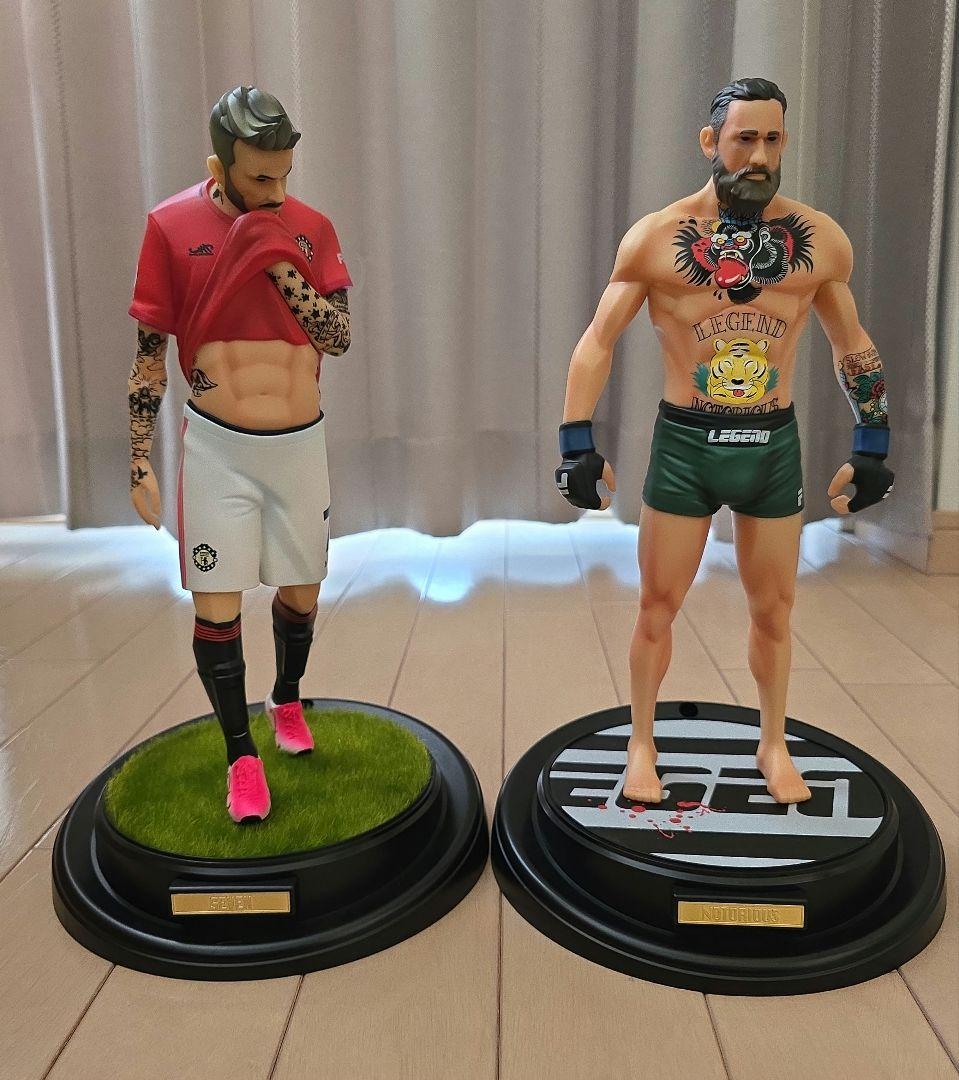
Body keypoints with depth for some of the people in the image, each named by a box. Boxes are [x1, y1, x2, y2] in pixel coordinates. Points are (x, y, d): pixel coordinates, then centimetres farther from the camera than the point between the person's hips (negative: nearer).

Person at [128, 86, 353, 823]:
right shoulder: (173, 226, -6)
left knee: (301, 595, 13)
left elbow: (339, 336, -7)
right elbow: (151, 353, -2)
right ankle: (241, 754, 19)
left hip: (301, 443, 2)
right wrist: (141, 462, -4)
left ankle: (287, 701, 41)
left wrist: (278, 262, -17)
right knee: (217, 609, 0)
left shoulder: (310, 228, 1)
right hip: (218, 448, -2)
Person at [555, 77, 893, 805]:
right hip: (684, 444, -2)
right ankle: (643, 745, 27)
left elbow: (852, 346, 12)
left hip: (774, 446, 2)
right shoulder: (655, 238, -5)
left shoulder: (821, 240, 2)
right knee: (658, 607, 7)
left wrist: (872, 446, 9)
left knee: (774, 611, 12)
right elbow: (597, 342, -2)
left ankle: (773, 745, 33)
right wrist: (578, 445, -10)